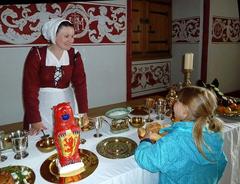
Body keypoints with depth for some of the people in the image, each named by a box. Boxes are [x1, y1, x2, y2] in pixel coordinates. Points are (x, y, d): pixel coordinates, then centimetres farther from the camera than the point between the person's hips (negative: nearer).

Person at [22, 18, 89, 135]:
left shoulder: (74, 55, -3)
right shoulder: (37, 54, -14)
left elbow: (80, 84, -8)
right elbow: (29, 88, -14)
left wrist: (84, 113, -15)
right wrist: (35, 120, -18)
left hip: (67, 103, 3)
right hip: (43, 106, -3)